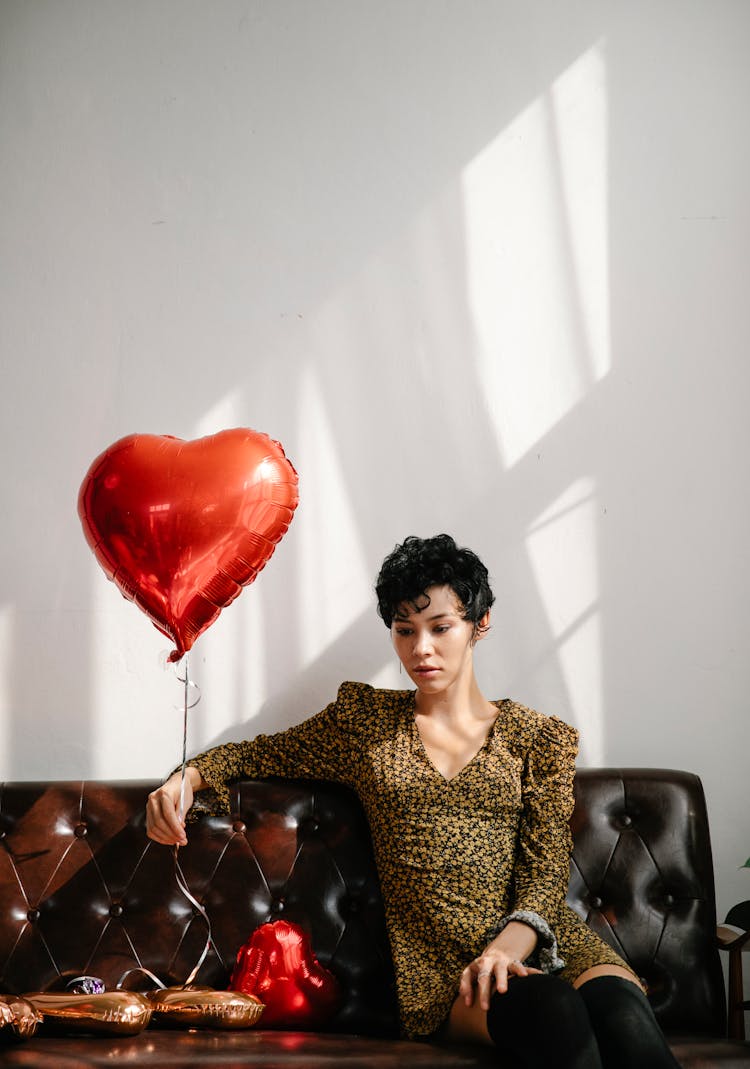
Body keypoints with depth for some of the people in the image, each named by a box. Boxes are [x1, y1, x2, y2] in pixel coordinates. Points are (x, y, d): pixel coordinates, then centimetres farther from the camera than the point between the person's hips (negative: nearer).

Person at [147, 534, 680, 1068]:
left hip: (533, 939, 1)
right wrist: (188, 778, 2)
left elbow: (545, 872, 3)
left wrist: (508, 946, -18)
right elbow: (260, 753, 25)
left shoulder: (539, 738, 13)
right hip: (433, 959, -1)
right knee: (552, 1010, -36)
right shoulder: (365, 719, 17)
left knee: (620, 1012, -35)